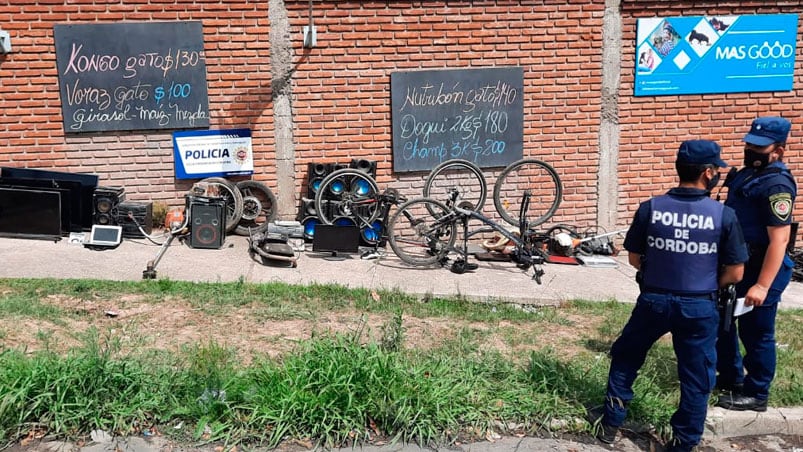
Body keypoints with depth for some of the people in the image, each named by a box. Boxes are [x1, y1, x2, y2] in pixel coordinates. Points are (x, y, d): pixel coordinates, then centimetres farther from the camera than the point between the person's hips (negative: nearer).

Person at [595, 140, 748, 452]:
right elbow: (735, 273, -6)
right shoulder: (724, 215, -11)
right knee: (696, 379, 15)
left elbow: (634, 258, 0)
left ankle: (611, 425, 28)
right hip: (700, 308, -1)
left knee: (625, 359, 22)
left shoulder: (650, 208, -9)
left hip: (653, 301, 1)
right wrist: (707, 286, 12)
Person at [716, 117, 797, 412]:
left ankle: (756, 394, 21)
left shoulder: (776, 184, -22)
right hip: (736, 266, 10)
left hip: (760, 271, -10)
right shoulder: (749, 173, 9)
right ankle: (731, 378, 38)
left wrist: (763, 285, -28)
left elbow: (779, 240, -26)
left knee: (755, 333, 4)